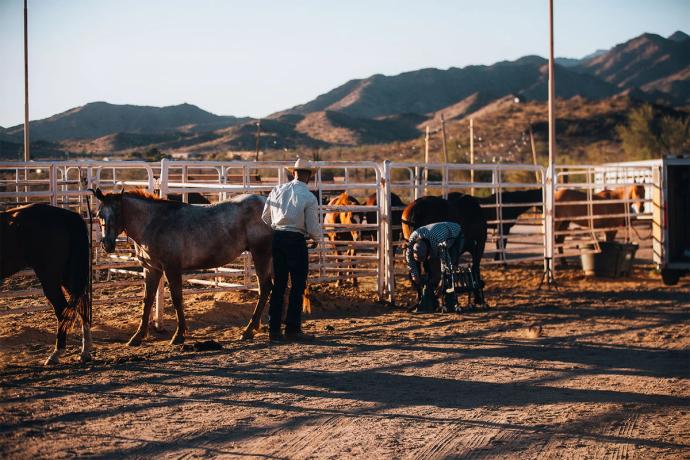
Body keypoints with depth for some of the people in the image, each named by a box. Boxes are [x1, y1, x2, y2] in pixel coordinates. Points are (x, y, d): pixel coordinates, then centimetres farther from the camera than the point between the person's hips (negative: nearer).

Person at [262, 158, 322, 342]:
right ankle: (292, 329, 5)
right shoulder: (309, 198, -9)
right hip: (296, 241, -5)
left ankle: (274, 329, 12)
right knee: (298, 286, 4)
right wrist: (317, 237, 13)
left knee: (278, 285, 11)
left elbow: (265, 218, 10)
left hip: (277, 238, 5)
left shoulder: (277, 190, 6)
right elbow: (313, 229, -9)